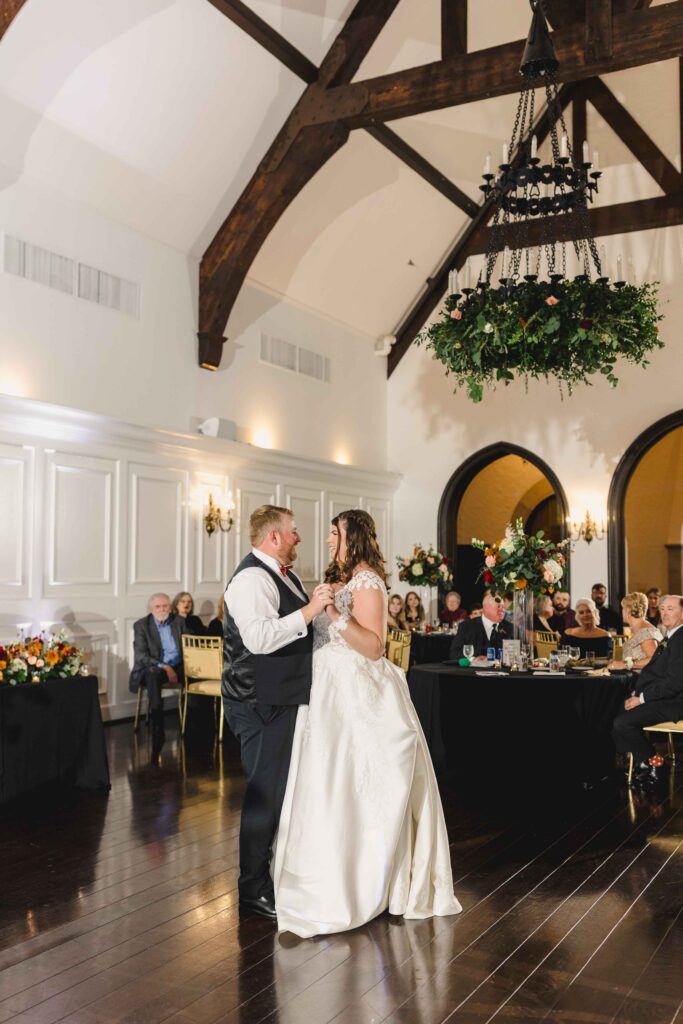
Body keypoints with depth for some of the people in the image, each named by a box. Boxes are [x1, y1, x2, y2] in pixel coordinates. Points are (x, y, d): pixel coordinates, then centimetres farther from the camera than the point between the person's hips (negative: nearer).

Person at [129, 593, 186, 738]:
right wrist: (163, 667, -21)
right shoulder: (141, 625, 2)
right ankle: (157, 729, -36)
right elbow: (140, 655, -7)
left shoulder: (180, 621, 11)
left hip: (179, 666, 3)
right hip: (154, 668, -3)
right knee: (153, 674, -37)